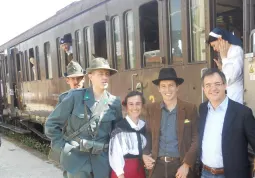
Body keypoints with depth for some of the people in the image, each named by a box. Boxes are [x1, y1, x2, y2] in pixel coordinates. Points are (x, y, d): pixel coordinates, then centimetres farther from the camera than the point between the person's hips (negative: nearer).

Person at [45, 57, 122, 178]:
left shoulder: (115, 102, 0)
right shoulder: (75, 96, -7)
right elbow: (51, 124, -2)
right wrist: (62, 148, -4)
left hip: (102, 161, 3)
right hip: (76, 158, -2)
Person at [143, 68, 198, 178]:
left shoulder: (190, 109, -2)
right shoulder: (151, 109, 5)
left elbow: (196, 138, -3)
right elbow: (148, 134, 12)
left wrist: (187, 164, -10)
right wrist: (145, 154, -4)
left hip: (181, 165, -2)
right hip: (158, 165, 2)